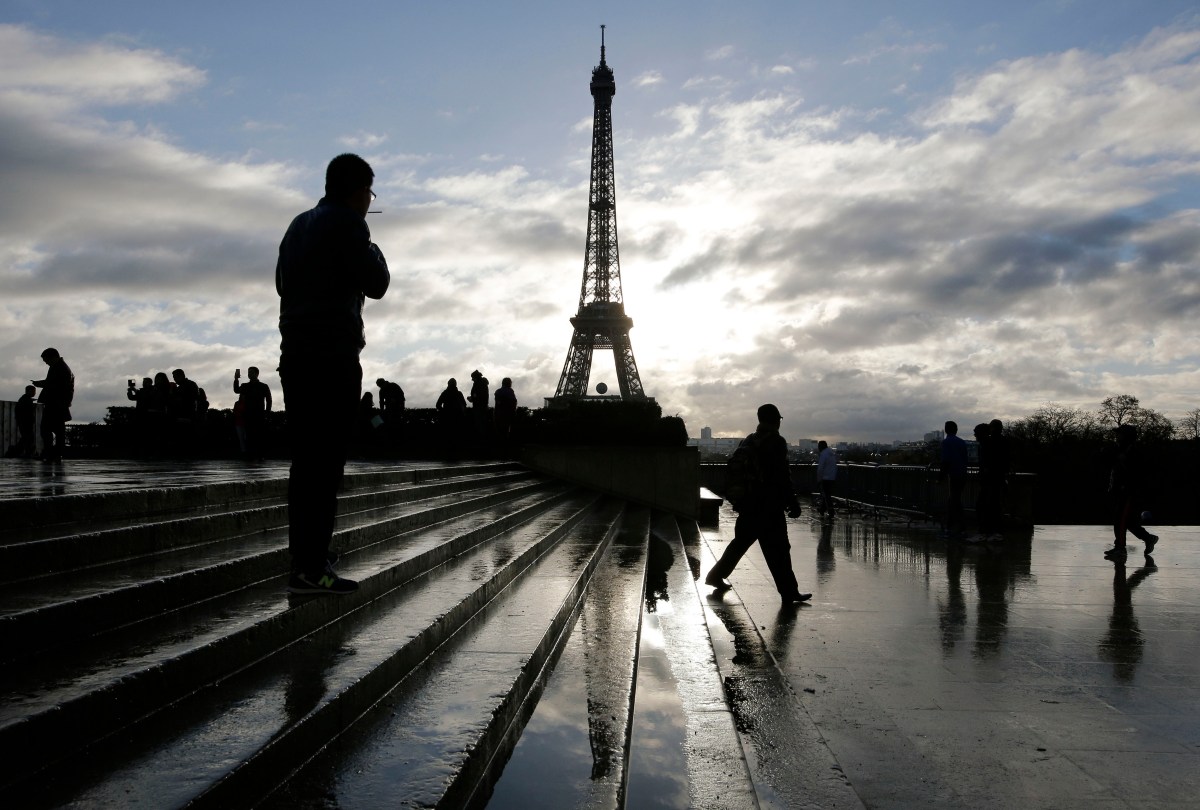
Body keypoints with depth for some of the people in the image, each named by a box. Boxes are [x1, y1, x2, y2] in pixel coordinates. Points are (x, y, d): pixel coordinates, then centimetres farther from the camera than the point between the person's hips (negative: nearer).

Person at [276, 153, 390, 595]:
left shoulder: (299, 225, 20)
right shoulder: (347, 224, -6)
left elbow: (282, 282, 27)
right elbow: (376, 284, -6)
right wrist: (374, 251, 13)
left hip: (295, 354, 9)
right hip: (333, 356, -9)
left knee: (306, 459, 11)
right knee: (326, 462, -10)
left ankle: (304, 557, 14)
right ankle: (311, 568, -11)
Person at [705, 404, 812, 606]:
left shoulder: (748, 442, 11)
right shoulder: (776, 442, -12)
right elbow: (782, 477, -17)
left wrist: (737, 499, 23)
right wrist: (793, 503, -10)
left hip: (747, 505, 8)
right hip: (769, 507, -8)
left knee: (740, 542, 20)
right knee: (778, 550, -3)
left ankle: (716, 576, 28)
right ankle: (789, 593, 0)